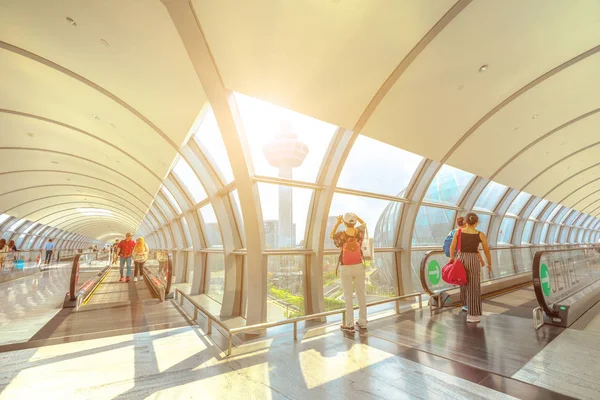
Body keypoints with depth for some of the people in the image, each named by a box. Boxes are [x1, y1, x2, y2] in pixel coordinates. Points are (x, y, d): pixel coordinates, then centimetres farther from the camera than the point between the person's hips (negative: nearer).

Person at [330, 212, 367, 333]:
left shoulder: (341, 234, -14)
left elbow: (331, 236, 10)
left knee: (348, 296, 3)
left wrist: (337, 223, 10)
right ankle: (362, 322, 23)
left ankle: (349, 325, 9)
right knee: (361, 294, 13)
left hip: (346, 269, -3)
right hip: (359, 267, 3)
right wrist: (355, 216, 21)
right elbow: (363, 223, 20)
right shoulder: (359, 232, -5)